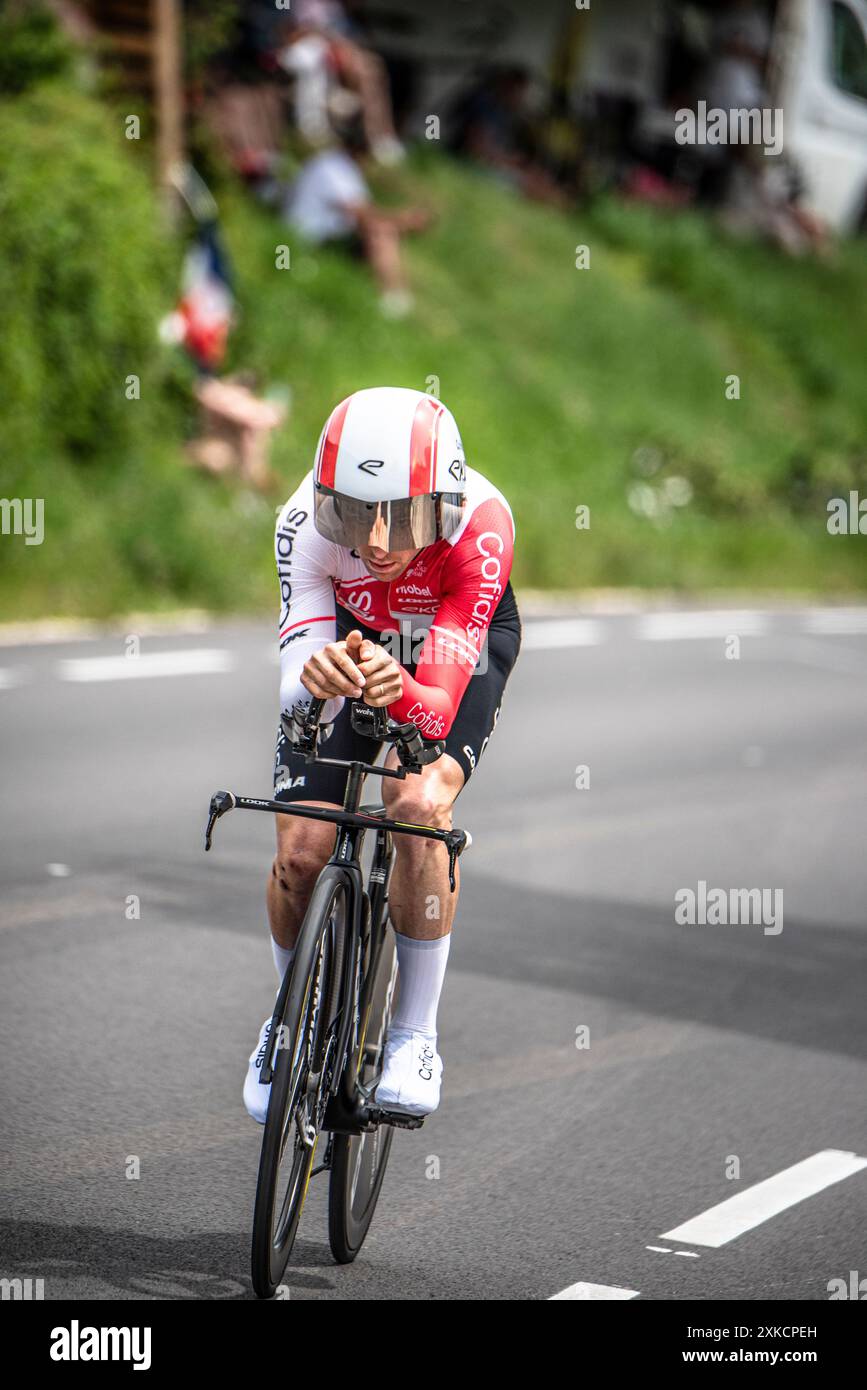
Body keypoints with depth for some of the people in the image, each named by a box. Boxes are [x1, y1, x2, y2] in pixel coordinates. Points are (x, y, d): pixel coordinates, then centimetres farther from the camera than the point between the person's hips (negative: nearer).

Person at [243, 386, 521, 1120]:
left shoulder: (481, 523, -39)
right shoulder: (307, 523, -34)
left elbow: (439, 704, -42)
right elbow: (296, 692, -36)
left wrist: (399, 693, -65)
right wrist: (312, 679, -60)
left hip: (459, 644, -2)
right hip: (347, 637, 2)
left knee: (420, 803, -29)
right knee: (301, 851, -12)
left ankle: (417, 1034, -11)